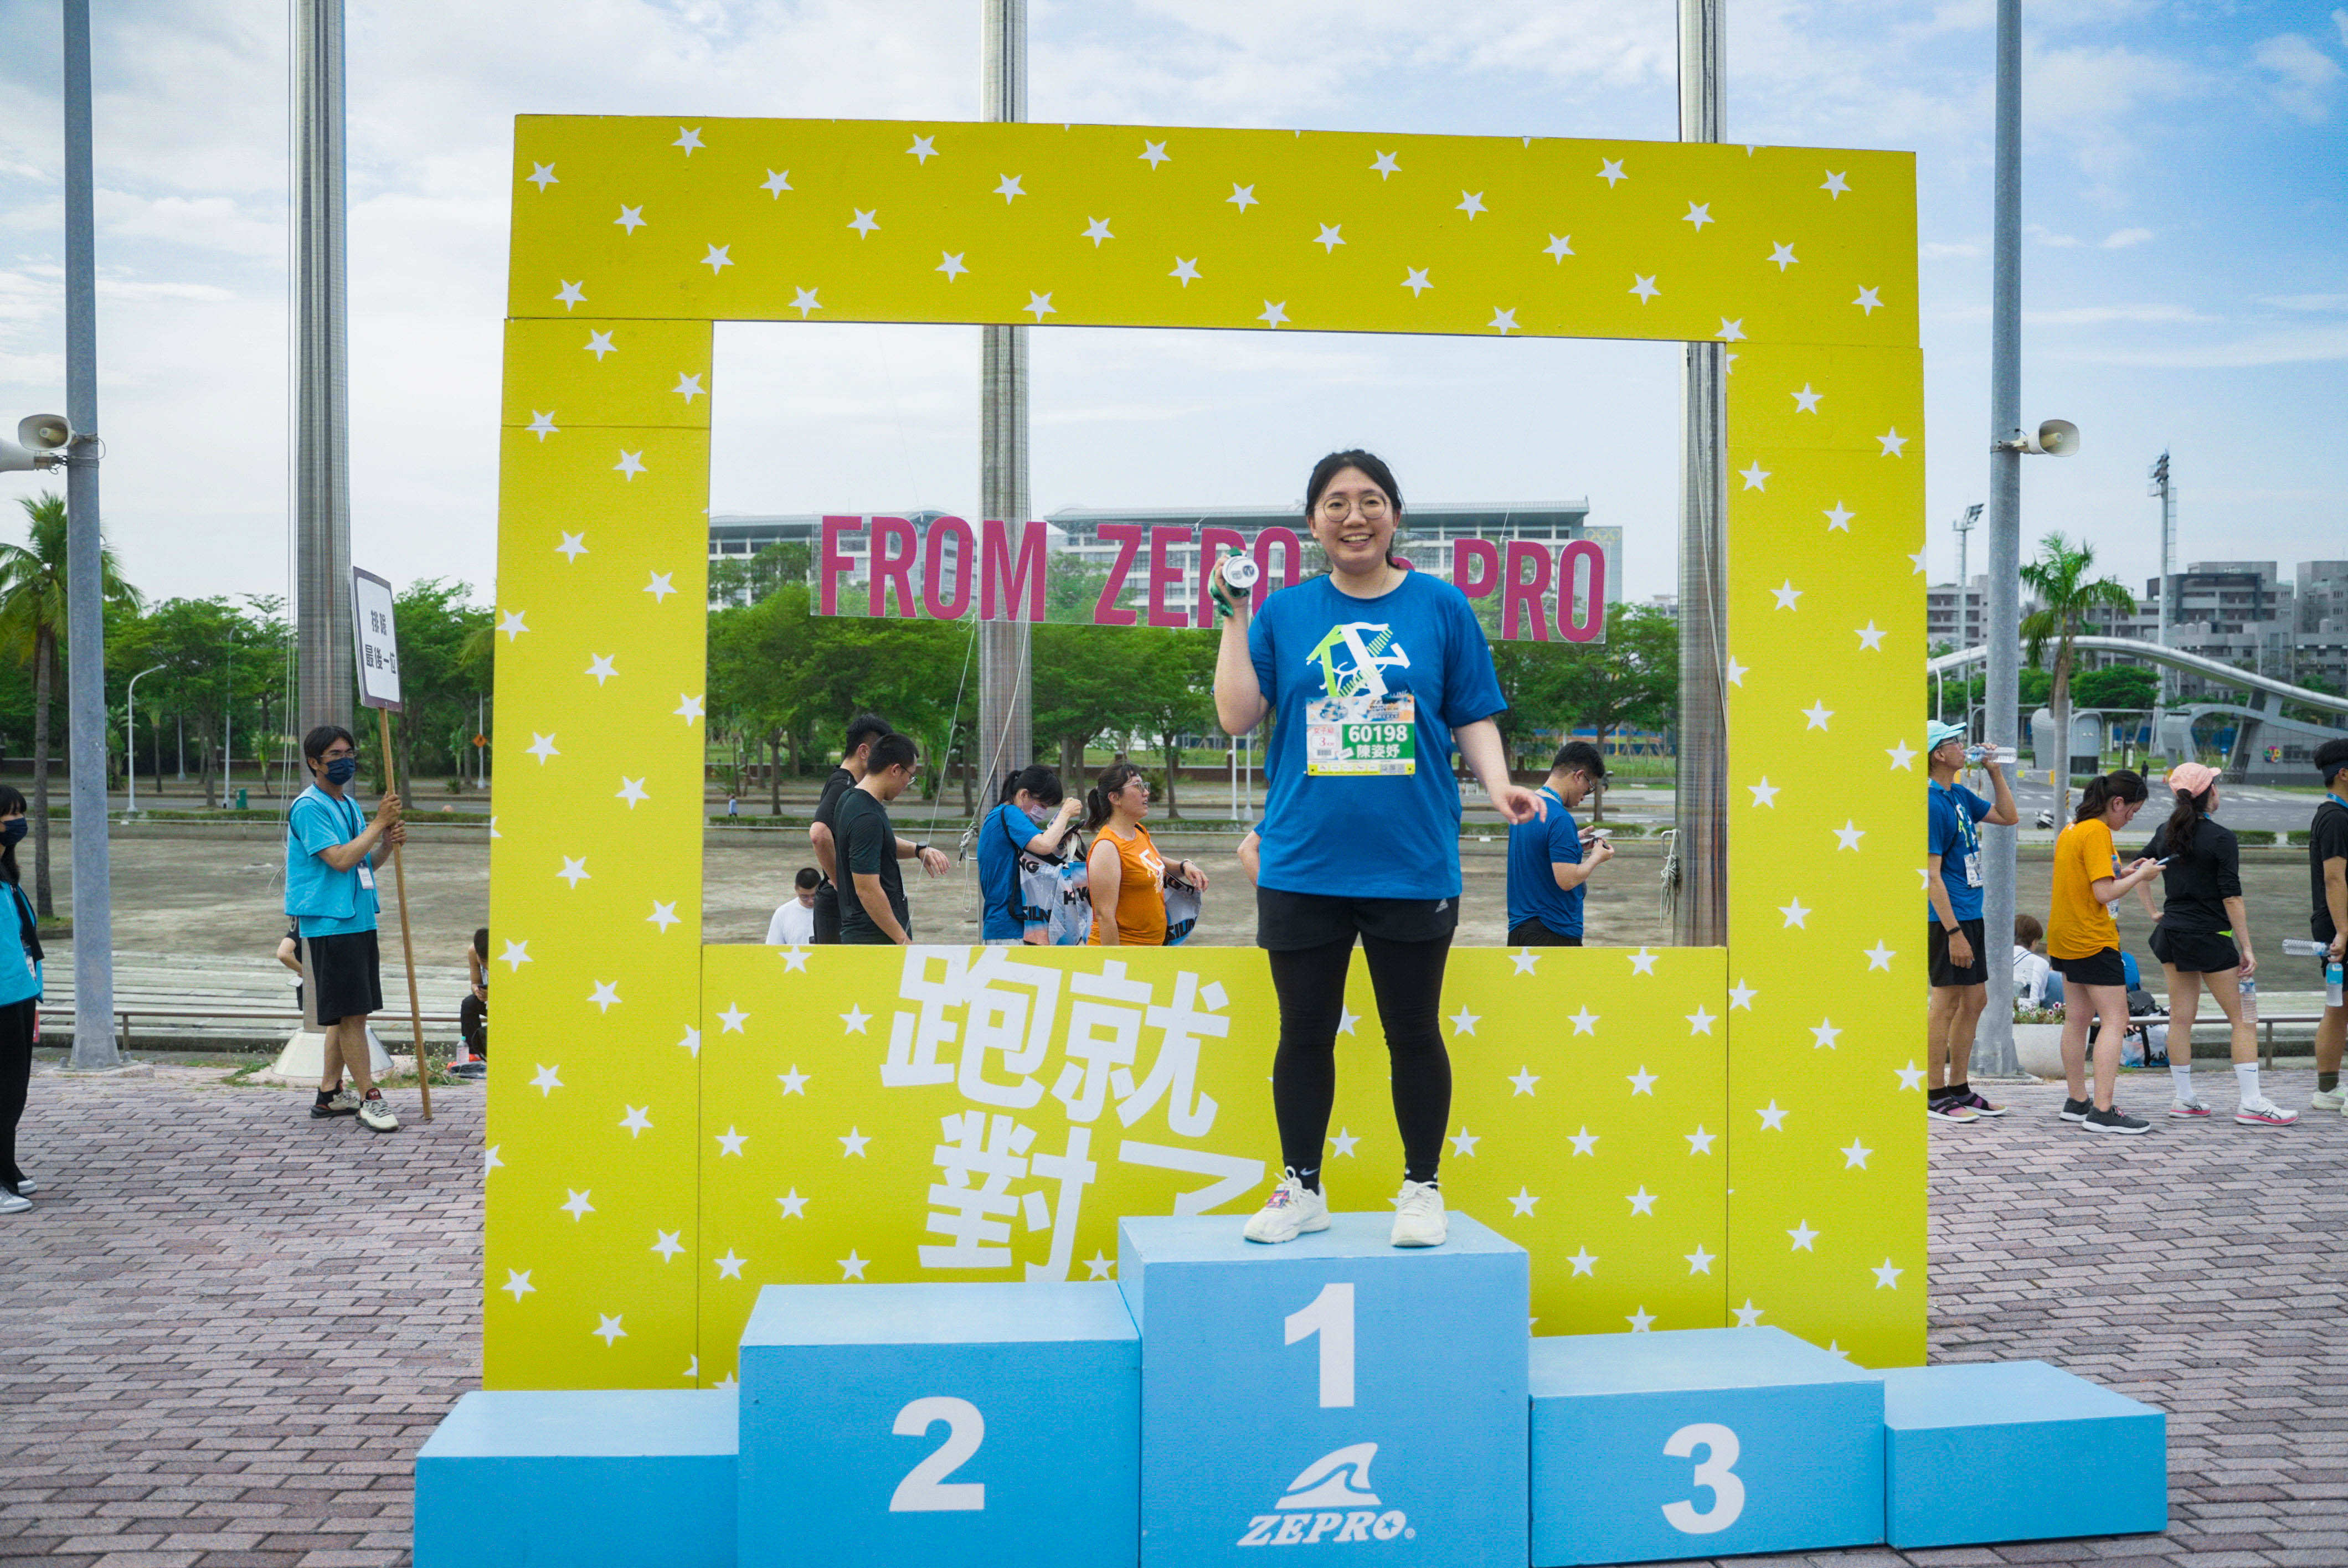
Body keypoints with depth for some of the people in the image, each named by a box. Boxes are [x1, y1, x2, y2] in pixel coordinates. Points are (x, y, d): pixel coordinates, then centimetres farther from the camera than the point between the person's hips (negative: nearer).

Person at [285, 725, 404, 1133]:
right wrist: (379, 824, -15)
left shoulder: (348, 805, 17)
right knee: (350, 1011, -8)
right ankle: (369, 1098, -5)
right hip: (329, 923, -9)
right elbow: (340, 859, -20)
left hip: (359, 919, 9)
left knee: (349, 1012, 12)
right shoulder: (308, 807, -10)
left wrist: (387, 843, 2)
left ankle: (330, 1093, 20)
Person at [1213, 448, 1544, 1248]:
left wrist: (1499, 785, -12)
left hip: (1413, 861, -1)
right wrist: (1234, 615, -4)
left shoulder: (1441, 606, 3)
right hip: (1303, 863, 1)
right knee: (1305, 1033, 9)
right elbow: (1237, 717, -1)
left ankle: (1422, 1190, 23)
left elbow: (1473, 716, 4)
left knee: (1414, 1032, 8)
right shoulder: (1284, 612, 5)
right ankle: (1301, 1189, 24)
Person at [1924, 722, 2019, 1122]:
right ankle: (1935, 1096, 3)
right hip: (1948, 917, -10)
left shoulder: (1959, 796, 12)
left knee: (1975, 1000, 13)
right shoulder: (1932, 804, -16)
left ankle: (1959, 1089, 21)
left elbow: (2009, 817, 27)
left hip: (1971, 914, 10)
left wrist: (1995, 771, 15)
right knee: (1946, 1003, -4)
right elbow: (1932, 875, -19)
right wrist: (1954, 932, -21)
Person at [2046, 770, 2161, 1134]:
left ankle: (2077, 1102, 20)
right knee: (2115, 1020, -7)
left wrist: (2123, 874, 11)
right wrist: (2140, 876, -8)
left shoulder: (2071, 829, 11)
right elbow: (2104, 894, -22)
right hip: (2094, 941, -10)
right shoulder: (2097, 832, -17)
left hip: (2065, 939, 10)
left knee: (2076, 1018, 13)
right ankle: (2102, 1111, -12)